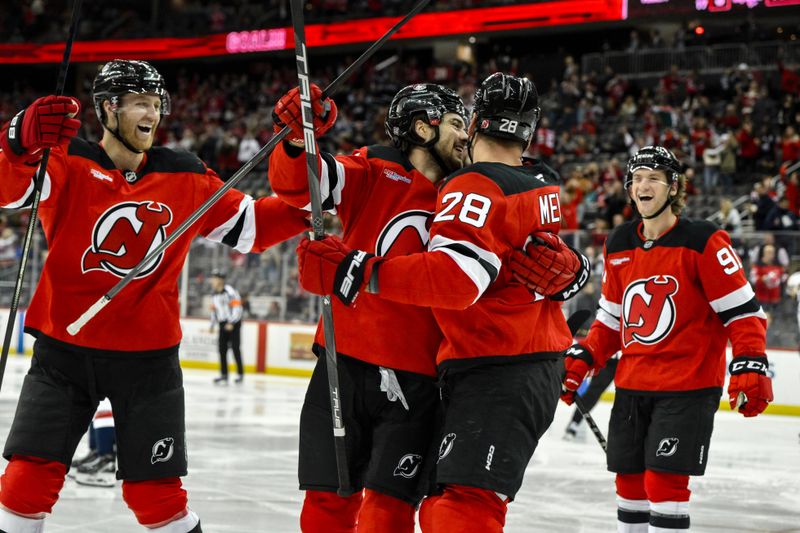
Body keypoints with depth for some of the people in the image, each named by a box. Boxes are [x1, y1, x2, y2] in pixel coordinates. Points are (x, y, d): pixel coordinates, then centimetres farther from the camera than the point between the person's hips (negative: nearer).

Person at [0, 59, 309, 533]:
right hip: (65, 351, -1)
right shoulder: (66, 162, -7)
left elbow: (249, 224, 11)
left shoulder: (187, 178, 3)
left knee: (157, 493, 4)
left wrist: (305, 209, -6)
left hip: (149, 356, 2)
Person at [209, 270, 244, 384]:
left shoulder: (230, 291, -14)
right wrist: (212, 325, 15)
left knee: (235, 348, -8)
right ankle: (224, 375, 7)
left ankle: (240, 374, 0)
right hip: (223, 323, 7)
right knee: (222, 348, 2)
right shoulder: (214, 294, 12)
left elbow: (237, 307, -19)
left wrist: (231, 323, -23)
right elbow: (214, 310, 21)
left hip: (234, 323, -7)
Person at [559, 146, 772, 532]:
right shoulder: (618, 247, 8)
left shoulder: (703, 242, -11)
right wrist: (580, 361, 8)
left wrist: (750, 368, -19)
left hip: (688, 387, -6)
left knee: (663, 482, -12)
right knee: (629, 481, 11)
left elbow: (744, 311, -11)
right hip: (632, 385, 6)